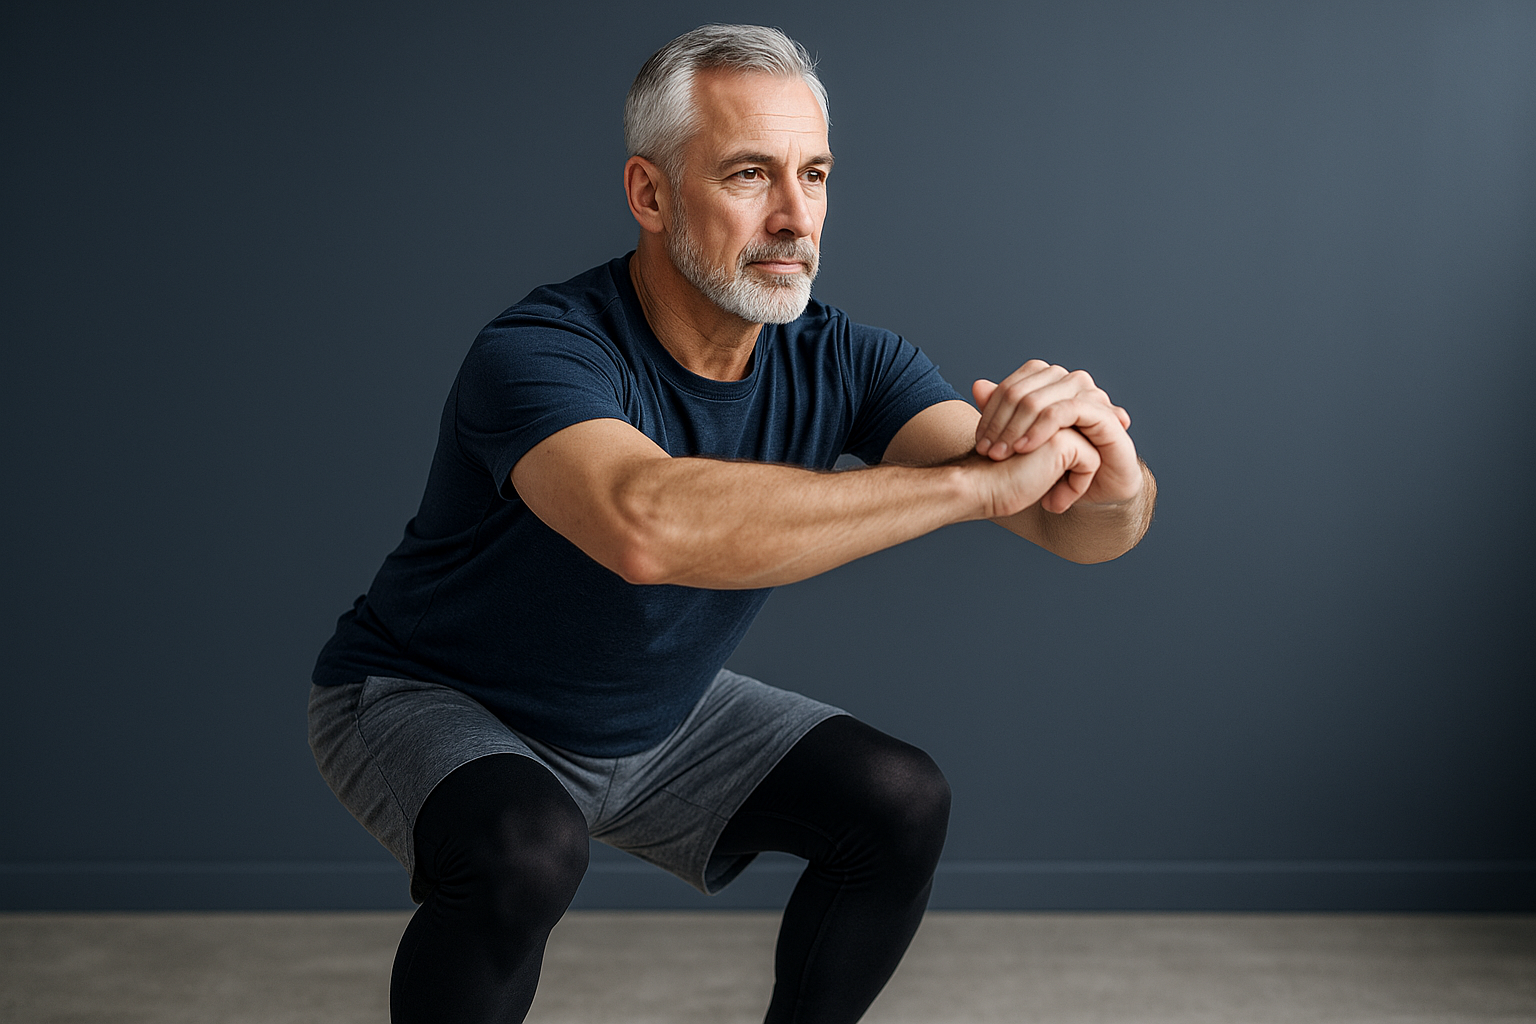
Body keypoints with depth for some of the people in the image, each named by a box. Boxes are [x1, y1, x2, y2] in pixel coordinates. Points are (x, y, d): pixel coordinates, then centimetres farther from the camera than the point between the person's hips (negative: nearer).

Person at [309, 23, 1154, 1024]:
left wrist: (1103, 475, -49)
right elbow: (647, 522, -55)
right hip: (430, 705, -5)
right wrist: (981, 479, -52)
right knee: (526, 849, -35)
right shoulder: (539, 352, -32)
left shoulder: (841, 363, -15)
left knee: (900, 803, -8)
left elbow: (1087, 529, -22)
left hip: (656, 715, 6)